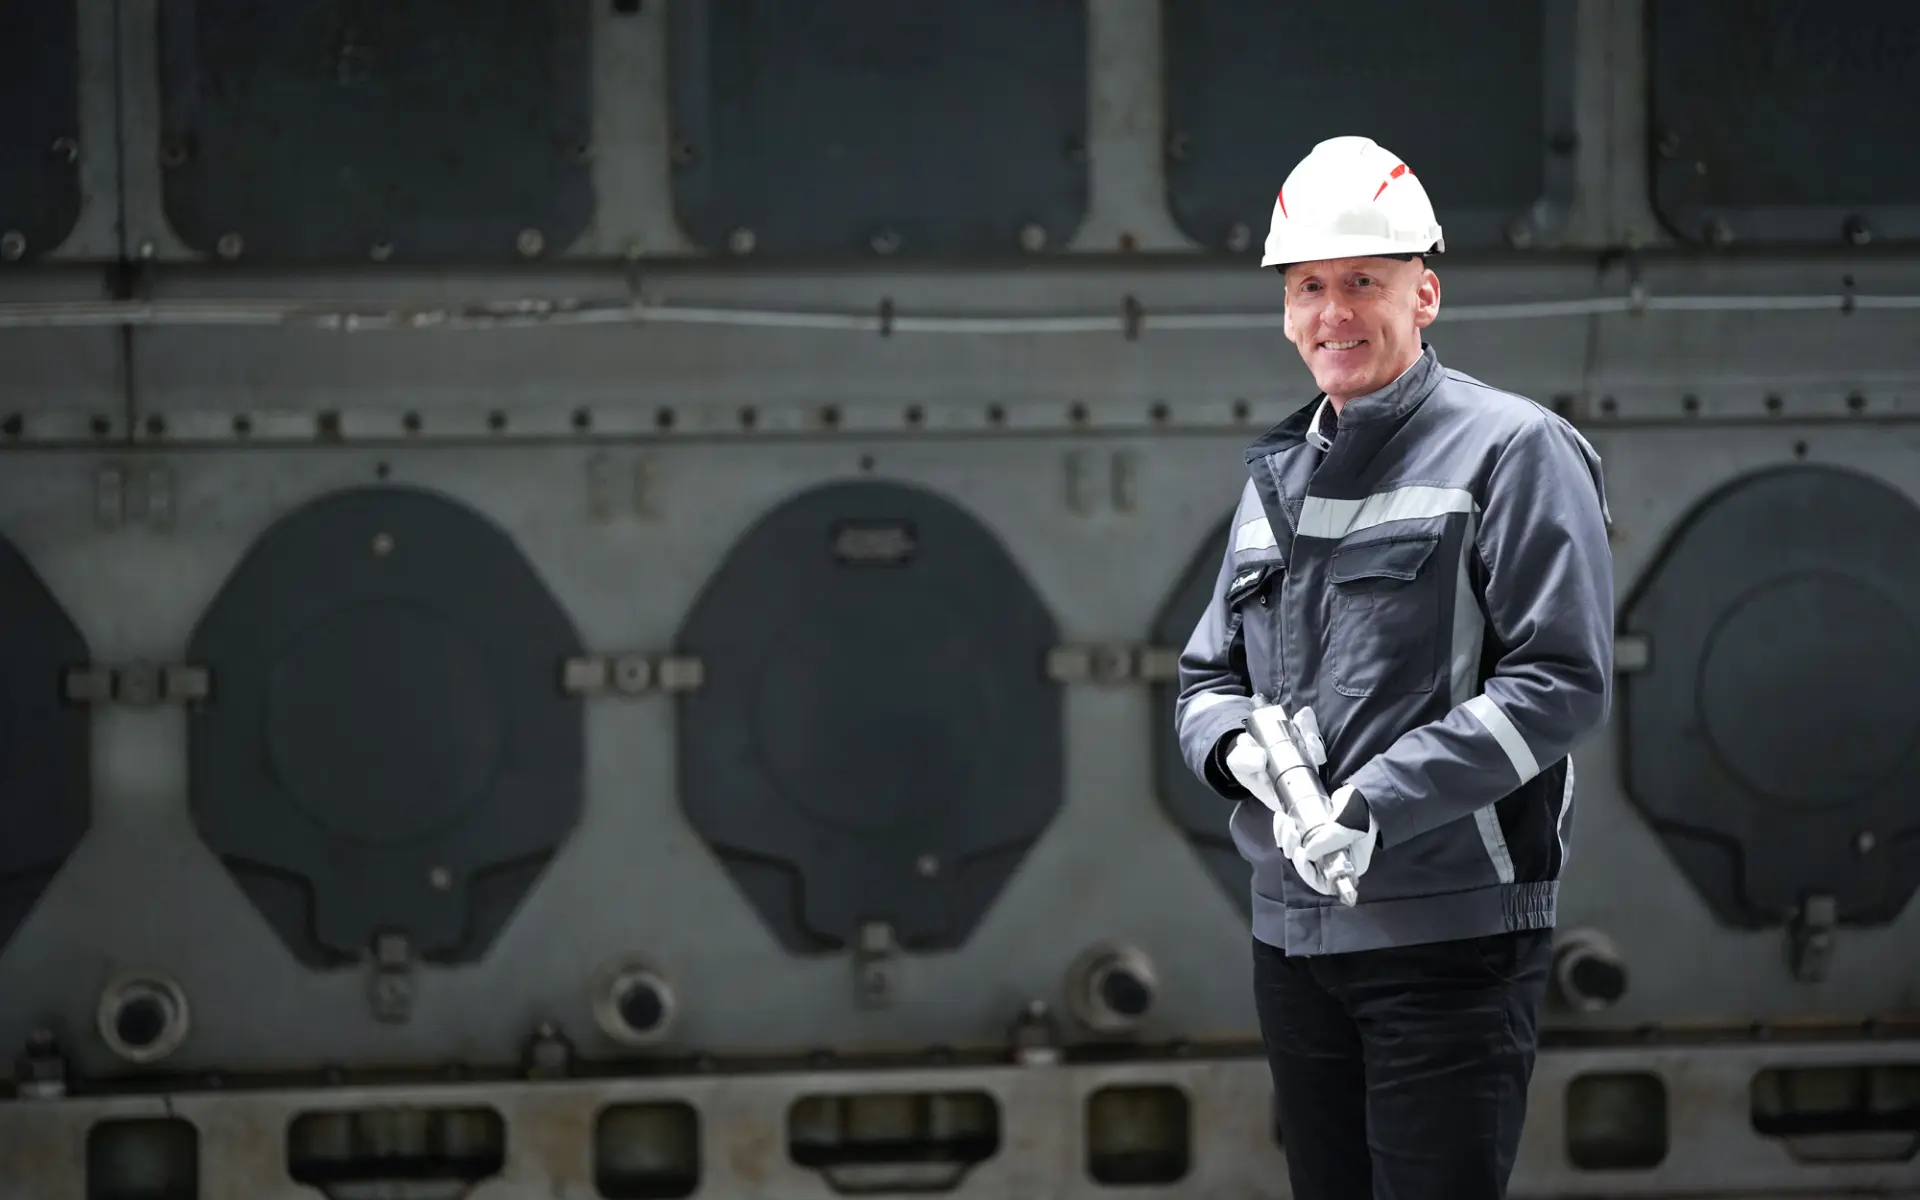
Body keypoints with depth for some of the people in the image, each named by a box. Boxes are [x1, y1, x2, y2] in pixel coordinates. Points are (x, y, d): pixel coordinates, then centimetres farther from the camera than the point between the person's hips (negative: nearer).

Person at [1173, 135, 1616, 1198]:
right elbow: (1206, 676, 21)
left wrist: (1382, 801, -20)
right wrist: (1239, 746, -4)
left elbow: (1561, 682, -13)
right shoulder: (1275, 478, 18)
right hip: (1293, 937, 7)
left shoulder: (1510, 450, -5)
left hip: (1451, 938, -7)